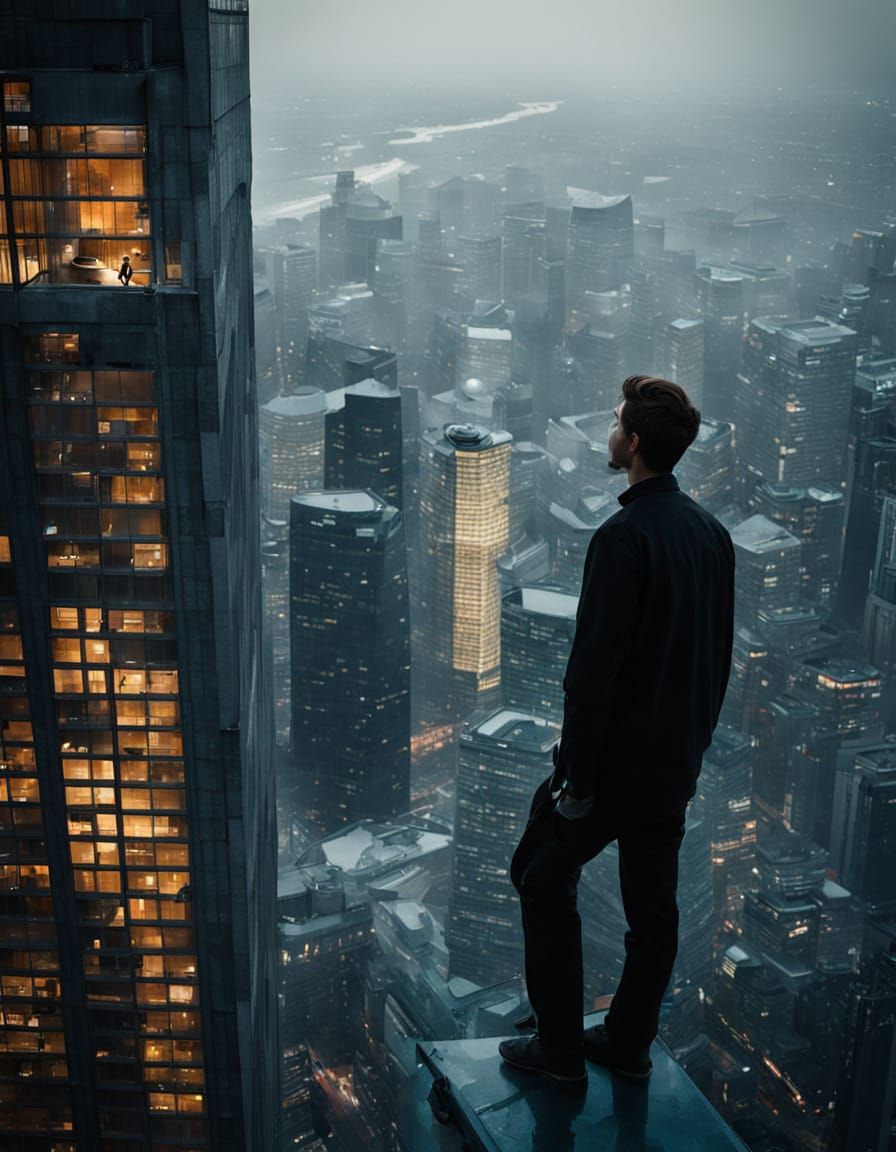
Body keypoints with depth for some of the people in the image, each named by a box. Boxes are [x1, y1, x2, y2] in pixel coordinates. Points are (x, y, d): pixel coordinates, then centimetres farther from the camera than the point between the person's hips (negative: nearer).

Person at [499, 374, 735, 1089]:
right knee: (654, 907, 16)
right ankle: (630, 1045, 31)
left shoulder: (624, 537, -22)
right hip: (678, 764, 8)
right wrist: (695, 740, 19)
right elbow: (720, 656, 11)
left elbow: (595, 667, -23)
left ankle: (560, 1051, 17)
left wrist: (578, 778, -17)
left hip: (614, 761, -8)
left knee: (544, 882, 9)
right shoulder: (712, 533, 4)